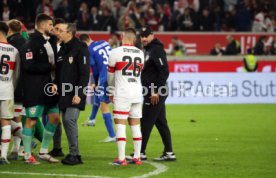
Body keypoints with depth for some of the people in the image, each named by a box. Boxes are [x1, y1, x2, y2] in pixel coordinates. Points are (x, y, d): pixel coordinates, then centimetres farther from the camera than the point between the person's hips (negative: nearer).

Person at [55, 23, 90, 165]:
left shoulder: (80, 48, -10)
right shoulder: (62, 49, 16)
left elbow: (84, 73, -15)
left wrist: (79, 94, -20)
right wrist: (56, 84, 3)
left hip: (75, 94, -8)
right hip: (64, 93, 8)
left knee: (70, 119, -16)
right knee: (66, 121, 6)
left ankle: (74, 154, -11)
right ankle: (73, 153, 11)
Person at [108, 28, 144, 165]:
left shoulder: (116, 52, -7)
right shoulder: (140, 53, 8)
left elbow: (110, 75, 5)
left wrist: (111, 90, 24)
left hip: (122, 93, -5)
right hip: (137, 93, 5)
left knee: (120, 124, -3)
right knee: (135, 124, 11)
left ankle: (121, 158, -7)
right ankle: (137, 157, 12)